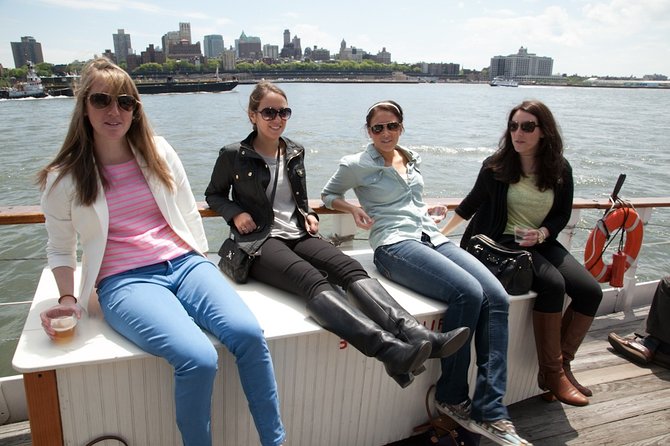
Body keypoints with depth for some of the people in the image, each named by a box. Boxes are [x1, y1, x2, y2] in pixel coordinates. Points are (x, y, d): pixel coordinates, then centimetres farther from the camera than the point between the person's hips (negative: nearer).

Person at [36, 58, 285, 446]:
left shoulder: (159, 152, 9)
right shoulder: (64, 179, 4)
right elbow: (60, 248, 15)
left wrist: (202, 267, 10)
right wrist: (67, 297, 1)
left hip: (184, 263, 3)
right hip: (125, 281, -2)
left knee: (248, 332, -26)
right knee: (198, 358, -30)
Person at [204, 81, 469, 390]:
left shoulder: (295, 153, 17)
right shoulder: (233, 155, 3)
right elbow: (213, 195, 16)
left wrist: (309, 215, 7)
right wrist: (235, 213, -4)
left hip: (298, 234, 5)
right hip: (260, 242, -5)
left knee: (350, 268, -26)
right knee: (314, 280, -36)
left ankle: (419, 335, -44)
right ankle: (392, 350, -56)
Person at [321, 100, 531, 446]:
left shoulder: (412, 159, 23)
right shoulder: (357, 165, 6)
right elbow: (327, 195, 17)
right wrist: (353, 209, -2)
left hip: (433, 238, 7)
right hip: (395, 245, -6)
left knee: (496, 297, -18)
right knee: (468, 292, -29)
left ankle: (490, 411, -16)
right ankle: (452, 398, -10)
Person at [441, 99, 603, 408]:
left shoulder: (560, 170, 3)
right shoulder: (496, 166, -4)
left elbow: (562, 216, 9)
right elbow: (472, 202, 9)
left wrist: (540, 233, -12)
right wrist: (443, 232, 14)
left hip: (542, 242, 5)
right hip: (503, 243, -4)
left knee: (590, 291, -15)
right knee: (552, 283, -29)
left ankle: (562, 363, -1)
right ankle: (552, 373, -17)